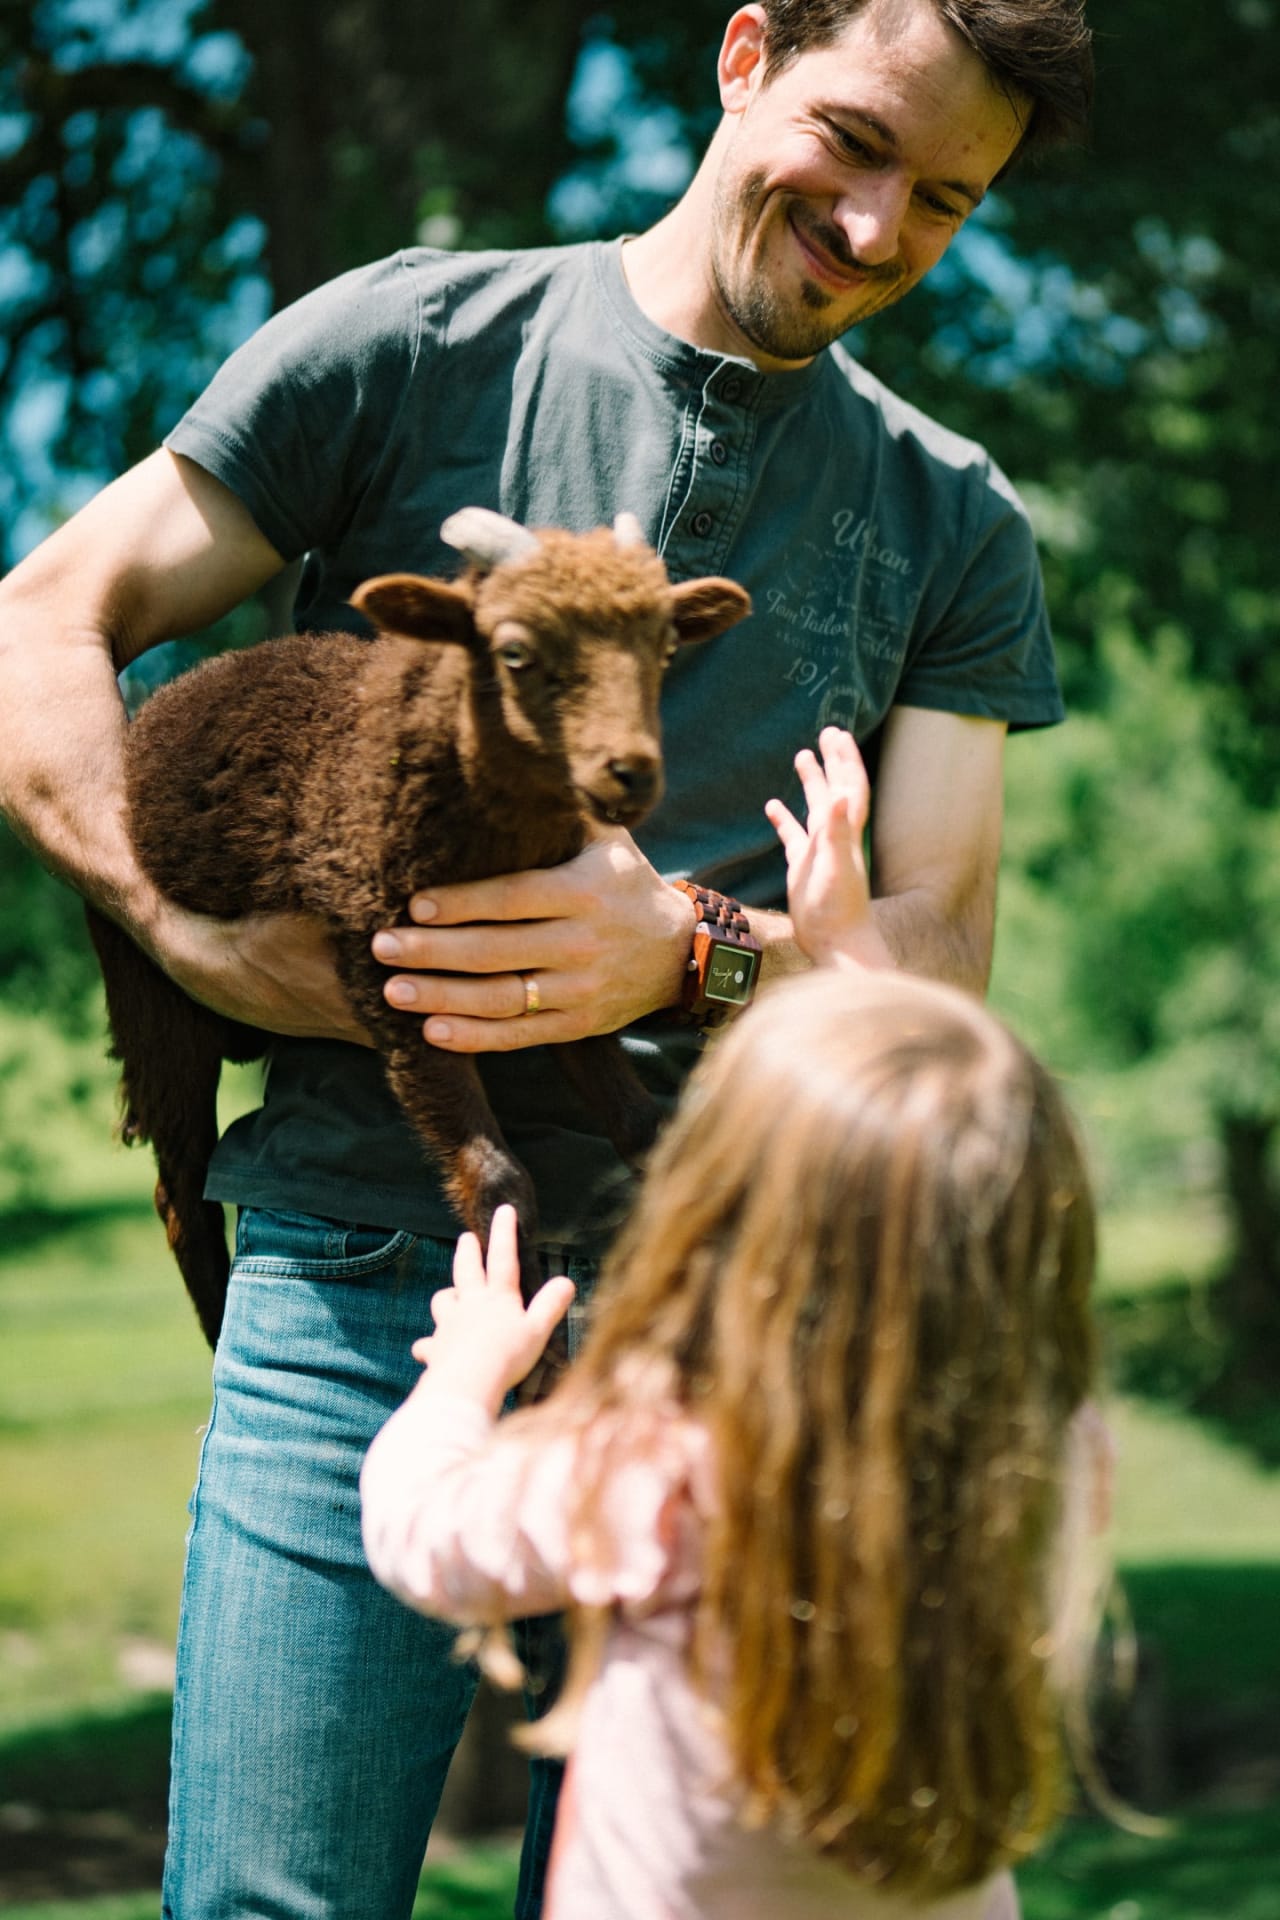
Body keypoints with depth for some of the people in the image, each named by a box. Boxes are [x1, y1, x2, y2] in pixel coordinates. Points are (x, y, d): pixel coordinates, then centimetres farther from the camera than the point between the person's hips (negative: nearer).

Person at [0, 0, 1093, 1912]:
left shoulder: (954, 525, 13)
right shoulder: (418, 344, 5)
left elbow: (936, 949, 5)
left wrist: (681, 951, -16)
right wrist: (200, 931, -13)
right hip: (367, 1276, -2)